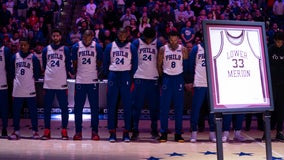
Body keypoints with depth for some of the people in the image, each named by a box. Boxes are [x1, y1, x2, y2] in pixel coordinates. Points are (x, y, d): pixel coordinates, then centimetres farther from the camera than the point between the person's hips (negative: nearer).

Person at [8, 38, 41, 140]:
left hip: (30, 89, -3)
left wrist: (33, 79, 2)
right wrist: (14, 79, 6)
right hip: (17, 89, 3)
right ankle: (16, 131, 15)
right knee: (16, 111, 6)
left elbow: (37, 72, 3)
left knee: (33, 111, 2)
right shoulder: (15, 57, 7)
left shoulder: (33, 58, -1)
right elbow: (11, 71, 14)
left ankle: (35, 131, 9)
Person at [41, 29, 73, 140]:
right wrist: (44, 77, 11)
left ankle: (64, 131, 7)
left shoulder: (65, 49, 5)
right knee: (47, 108, 4)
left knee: (64, 108, -1)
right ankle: (46, 131, 11)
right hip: (48, 83, 2)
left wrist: (70, 72, -6)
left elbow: (68, 65, 6)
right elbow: (43, 65, 15)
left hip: (62, 83, -2)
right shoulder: (46, 49, 10)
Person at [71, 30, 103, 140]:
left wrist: (94, 71, 6)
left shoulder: (97, 47, -1)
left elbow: (99, 63, 8)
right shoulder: (76, 47, 0)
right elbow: (74, 64, 10)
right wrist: (77, 73, 10)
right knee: (78, 107, 4)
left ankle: (95, 131, 11)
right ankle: (78, 131, 12)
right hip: (80, 81, 1)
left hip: (93, 81, -1)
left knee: (94, 107, 3)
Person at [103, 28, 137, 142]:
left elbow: (134, 64, 6)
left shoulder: (132, 47, 6)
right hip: (113, 75, 1)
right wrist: (108, 76, 2)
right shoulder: (110, 46, 9)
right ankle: (112, 132, 6)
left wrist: (132, 79, -1)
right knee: (111, 105, 0)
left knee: (127, 105, -1)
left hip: (126, 76, -1)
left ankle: (126, 133, 5)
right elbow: (105, 63, 10)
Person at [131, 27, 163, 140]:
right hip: (139, 78, -1)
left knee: (154, 106, 6)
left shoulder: (158, 44, 2)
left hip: (154, 78, 1)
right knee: (137, 106, 0)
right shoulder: (136, 43, 1)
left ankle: (154, 130, 17)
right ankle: (135, 130, 6)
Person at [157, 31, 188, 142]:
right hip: (167, 78, 0)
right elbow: (159, 65, 6)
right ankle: (163, 133, 5)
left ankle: (178, 133, 8)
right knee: (164, 107, -2)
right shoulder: (163, 49, -1)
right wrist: (162, 77, 3)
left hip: (178, 78, 1)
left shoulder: (183, 49, 0)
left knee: (179, 107, 2)